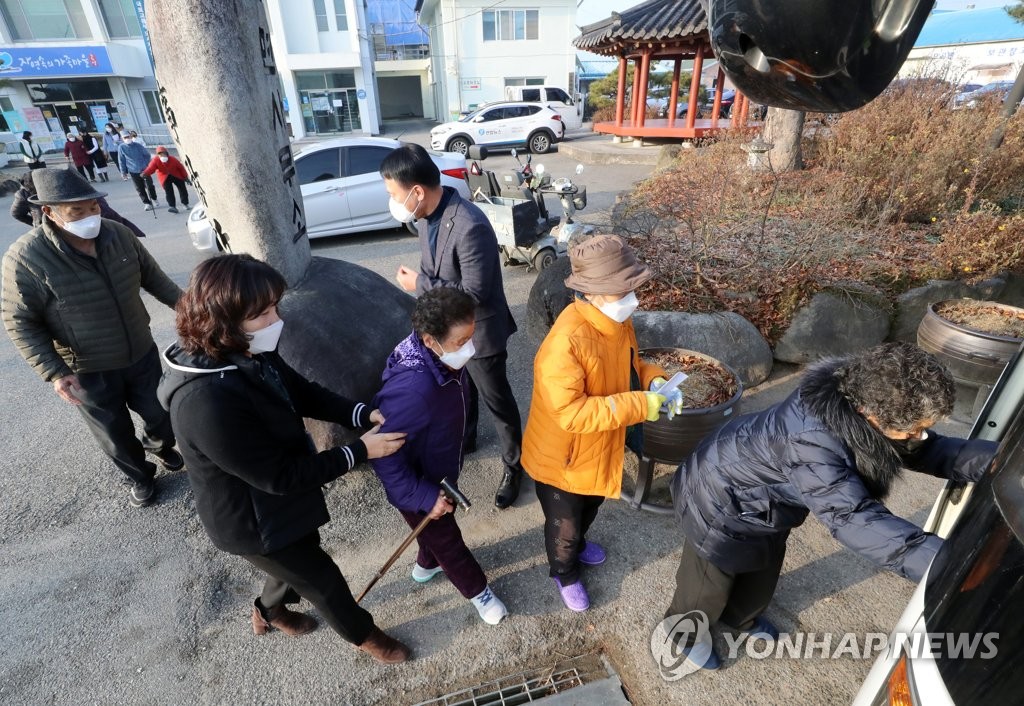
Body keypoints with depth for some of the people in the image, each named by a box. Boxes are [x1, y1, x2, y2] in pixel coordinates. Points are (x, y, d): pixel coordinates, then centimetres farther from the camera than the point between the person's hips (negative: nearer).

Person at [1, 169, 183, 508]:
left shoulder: (118, 234, -10)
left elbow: (151, 275, 7)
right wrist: (54, 372, -20)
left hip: (142, 354, 4)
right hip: (89, 372, -3)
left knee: (161, 414, 21)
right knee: (116, 434, 15)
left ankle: (159, 446, 54)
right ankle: (140, 476, 42)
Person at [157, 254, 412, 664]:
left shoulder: (247, 352, -13)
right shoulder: (206, 402, -39)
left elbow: (301, 392, 0)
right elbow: (279, 477, -31)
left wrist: (360, 414, -14)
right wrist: (358, 452, -28)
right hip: (254, 521, -7)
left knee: (300, 561, 32)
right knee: (322, 579, 16)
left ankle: (270, 610, 63)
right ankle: (363, 635, 45)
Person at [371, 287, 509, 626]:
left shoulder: (446, 360, -16)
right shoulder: (413, 388, -43)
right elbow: (384, 455, -34)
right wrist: (424, 497, -26)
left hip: (441, 473, 7)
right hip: (417, 485, -7)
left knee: (438, 529, 33)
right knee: (447, 540, 19)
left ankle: (426, 565, 63)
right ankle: (477, 590, 46)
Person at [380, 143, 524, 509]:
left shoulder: (471, 226, -31)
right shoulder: (427, 215, -4)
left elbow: (474, 293, -29)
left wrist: (419, 284, -22)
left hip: (479, 332, -8)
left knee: (496, 400, 10)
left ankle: (514, 464, 32)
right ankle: (464, 439, 53)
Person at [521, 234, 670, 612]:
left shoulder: (618, 321, -10)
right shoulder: (565, 342, -37)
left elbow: (630, 364, 9)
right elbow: (571, 413, -37)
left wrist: (654, 380, -12)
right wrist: (638, 405, -35)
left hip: (600, 448, 8)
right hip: (561, 456, -7)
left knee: (591, 506, 34)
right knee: (564, 524, 19)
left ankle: (578, 543, 66)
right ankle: (565, 573, 51)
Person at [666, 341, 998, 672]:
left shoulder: (860, 398, -19)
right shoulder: (811, 442, -44)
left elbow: (927, 449, -8)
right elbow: (853, 517, -47)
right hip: (720, 503, -8)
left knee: (763, 570, 30)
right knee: (708, 585, 18)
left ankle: (741, 617, 61)